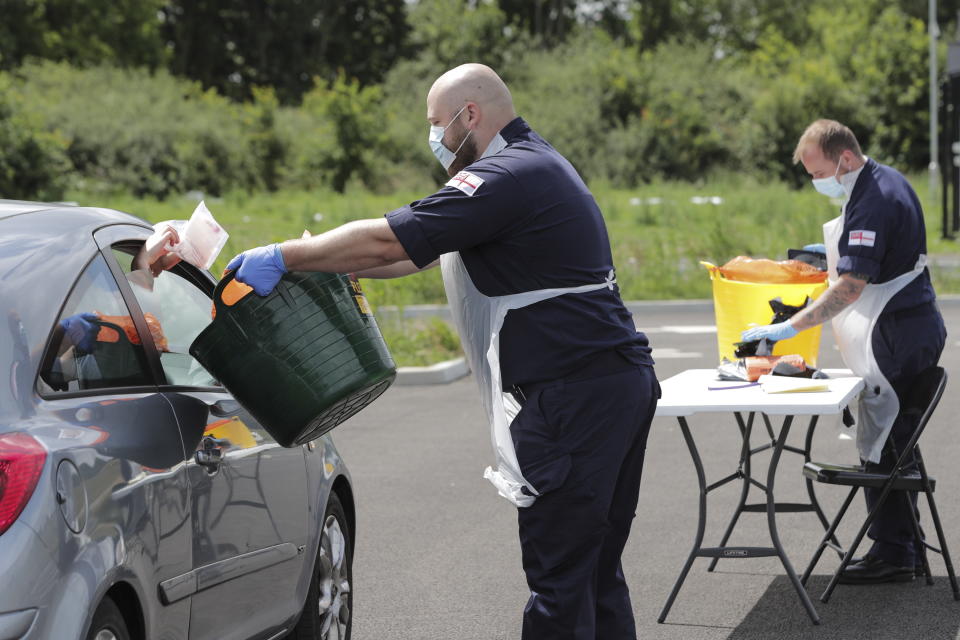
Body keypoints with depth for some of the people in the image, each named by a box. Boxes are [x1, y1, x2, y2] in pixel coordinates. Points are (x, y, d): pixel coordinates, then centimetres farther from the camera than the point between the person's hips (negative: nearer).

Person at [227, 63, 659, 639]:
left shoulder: (507, 177, -14)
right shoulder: (536, 164, 20)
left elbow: (388, 241, -17)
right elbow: (421, 250, 25)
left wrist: (284, 258, -7)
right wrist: (322, 263, 22)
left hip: (573, 395, -10)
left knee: (558, 573, -6)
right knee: (597, 570, 15)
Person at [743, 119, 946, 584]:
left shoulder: (873, 203, -21)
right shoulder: (887, 181, 12)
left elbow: (850, 286, -27)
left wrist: (790, 327, -27)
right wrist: (833, 253, 17)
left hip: (898, 336, -11)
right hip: (920, 328, 11)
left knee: (881, 446, -5)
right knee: (895, 442, 16)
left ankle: (891, 553, 0)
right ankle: (904, 545, 23)